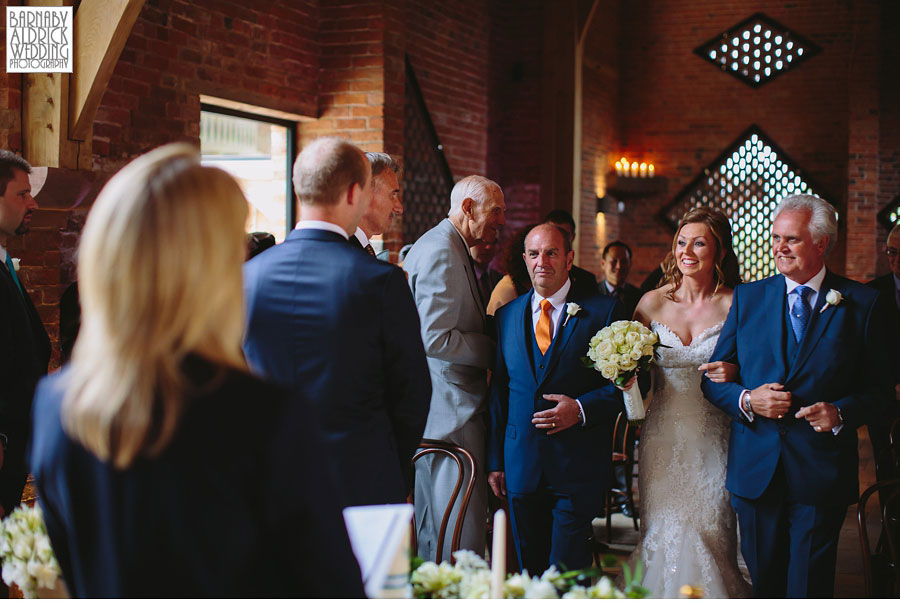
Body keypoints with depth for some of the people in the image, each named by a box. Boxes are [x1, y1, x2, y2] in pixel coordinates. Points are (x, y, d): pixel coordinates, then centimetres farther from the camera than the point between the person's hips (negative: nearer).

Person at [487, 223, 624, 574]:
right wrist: (495, 460, 10)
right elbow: (498, 390, 12)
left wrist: (581, 408, -17)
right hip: (520, 465, 4)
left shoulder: (603, 311, -1)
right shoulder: (507, 316, 11)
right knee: (529, 570, 11)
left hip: (577, 466, -4)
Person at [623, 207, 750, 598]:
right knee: (662, 536, 0)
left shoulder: (735, 305, -2)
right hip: (663, 439, 2)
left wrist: (735, 372, -18)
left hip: (714, 438, -2)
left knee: (710, 538, -2)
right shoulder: (652, 303, 4)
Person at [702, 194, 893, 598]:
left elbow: (880, 385, 2)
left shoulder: (862, 303, 1)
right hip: (755, 470, 2)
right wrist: (747, 399, -12)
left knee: (808, 587, 2)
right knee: (764, 583, 12)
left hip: (822, 472, -2)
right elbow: (713, 379, 7)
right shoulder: (747, 298, 7)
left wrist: (841, 412, -16)